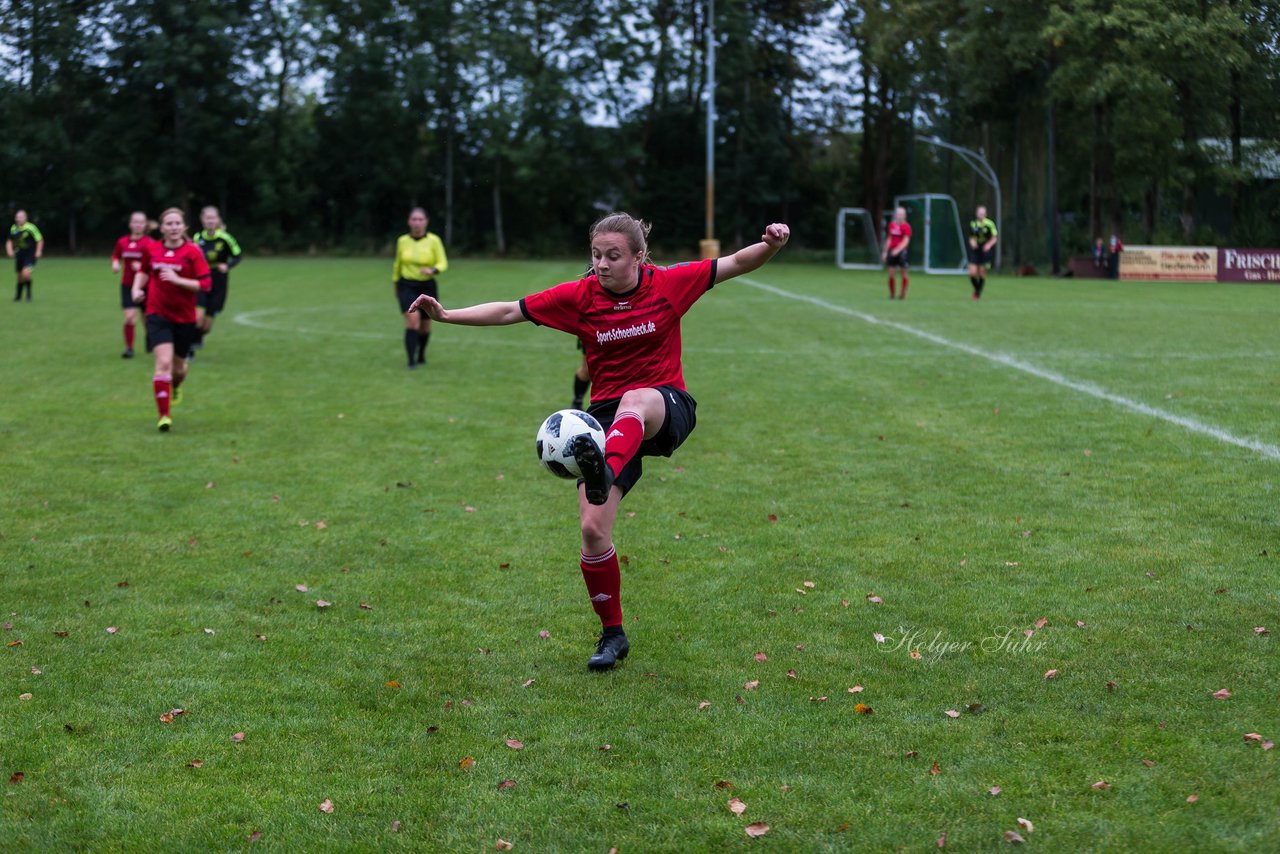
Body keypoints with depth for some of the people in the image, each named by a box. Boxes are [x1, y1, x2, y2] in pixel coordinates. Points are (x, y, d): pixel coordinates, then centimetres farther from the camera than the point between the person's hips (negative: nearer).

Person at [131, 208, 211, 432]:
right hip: (158, 314, 0)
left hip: (184, 317, 0)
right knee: (163, 363, -17)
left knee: (178, 366, 15)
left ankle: (176, 386, 53)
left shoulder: (193, 252, -9)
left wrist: (177, 279, -24)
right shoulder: (151, 249, 0)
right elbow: (143, 271, 20)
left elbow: (205, 284, -14)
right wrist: (137, 287, 2)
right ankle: (164, 415, -11)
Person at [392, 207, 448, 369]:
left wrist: (432, 270, -28)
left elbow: (443, 263, -7)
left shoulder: (434, 240, -8)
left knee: (425, 325, 12)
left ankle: (421, 354, 42)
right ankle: (411, 361, -22)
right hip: (407, 286, 0)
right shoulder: (402, 241, 0)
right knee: (412, 319, -22)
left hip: (427, 287, 0)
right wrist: (396, 283, 23)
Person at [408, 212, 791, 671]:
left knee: (635, 401, -41)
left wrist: (770, 245, -23)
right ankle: (612, 634, 11)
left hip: (666, 410, -2)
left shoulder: (669, 283, -5)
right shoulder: (579, 296, -2)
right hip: (608, 418, 2)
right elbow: (509, 311, -1)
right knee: (593, 529, -10)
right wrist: (445, 314, -10)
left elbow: (735, 264, -3)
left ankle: (604, 471, -73)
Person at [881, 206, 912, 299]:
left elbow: (906, 241, -13)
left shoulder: (906, 226, -6)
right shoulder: (892, 225, 12)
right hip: (892, 251, 5)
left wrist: (898, 249, -26)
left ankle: (903, 294, 8)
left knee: (904, 273, 0)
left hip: (901, 251, -5)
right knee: (890, 273, 1)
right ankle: (891, 294, 10)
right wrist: (885, 251, 17)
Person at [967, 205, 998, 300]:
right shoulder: (973, 224, 4)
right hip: (975, 250, 2)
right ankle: (976, 288, 19)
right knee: (972, 273, -9)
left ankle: (979, 292, 20)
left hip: (985, 251, -2)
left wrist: (989, 245, -18)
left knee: (982, 273, 0)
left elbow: (994, 239, 0)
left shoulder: (989, 224, -6)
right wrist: (972, 242, -6)